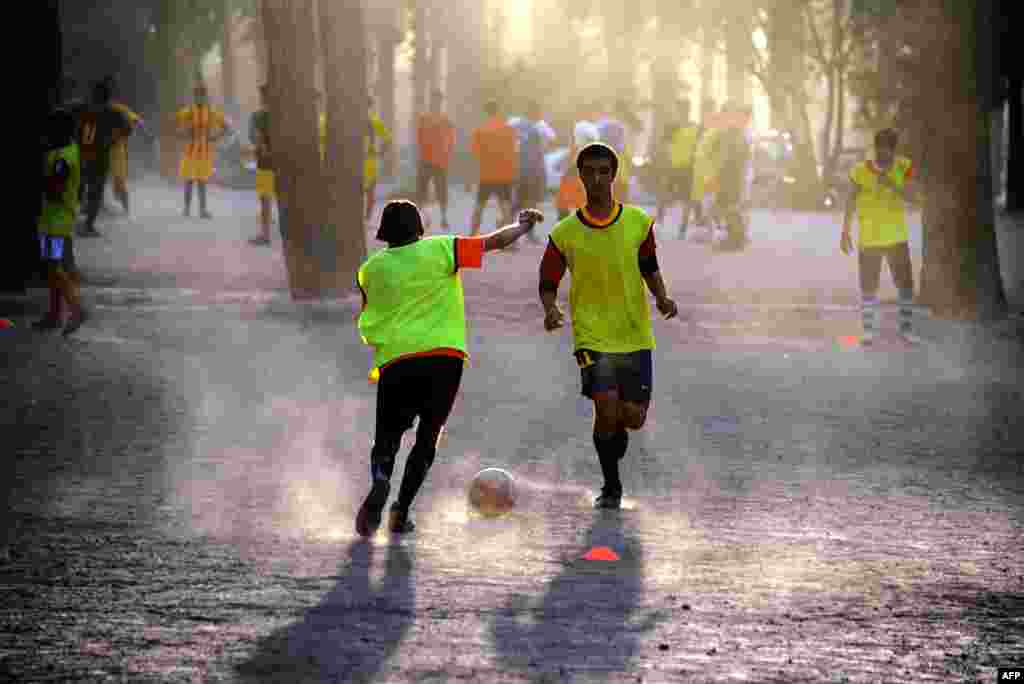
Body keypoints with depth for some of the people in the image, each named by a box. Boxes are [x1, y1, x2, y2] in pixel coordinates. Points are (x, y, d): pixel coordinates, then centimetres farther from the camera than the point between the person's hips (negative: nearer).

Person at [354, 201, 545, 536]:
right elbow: (494, 242, 4)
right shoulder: (439, 249, 2)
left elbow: (367, 325, 19)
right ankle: (401, 511, 3)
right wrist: (523, 224, 21)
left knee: (387, 438, 10)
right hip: (444, 357, -1)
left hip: (395, 361, 1)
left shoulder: (370, 270, 9)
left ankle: (380, 484, -22)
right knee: (427, 437, 12)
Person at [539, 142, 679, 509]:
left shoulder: (638, 222, 2)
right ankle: (611, 487, 1)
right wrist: (550, 309, -16)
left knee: (632, 417, -3)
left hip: (635, 337, 2)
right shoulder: (565, 233, -3)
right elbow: (548, 283, 4)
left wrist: (662, 297, -2)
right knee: (606, 406, -19)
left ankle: (613, 439, 36)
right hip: (592, 336, -2)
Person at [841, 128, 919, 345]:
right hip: (869, 240, -1)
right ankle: (869, 330, 16)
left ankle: (906, 328, 13)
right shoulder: (860, 171, -12)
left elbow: (909, 196, -16)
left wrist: (890, 184, -32)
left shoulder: (905, 167, -7)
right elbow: (850, 203, -1)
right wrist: (845, 233, 2)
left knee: (906, 284, 1)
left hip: (897, 238, 1)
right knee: (868, 287, 3)